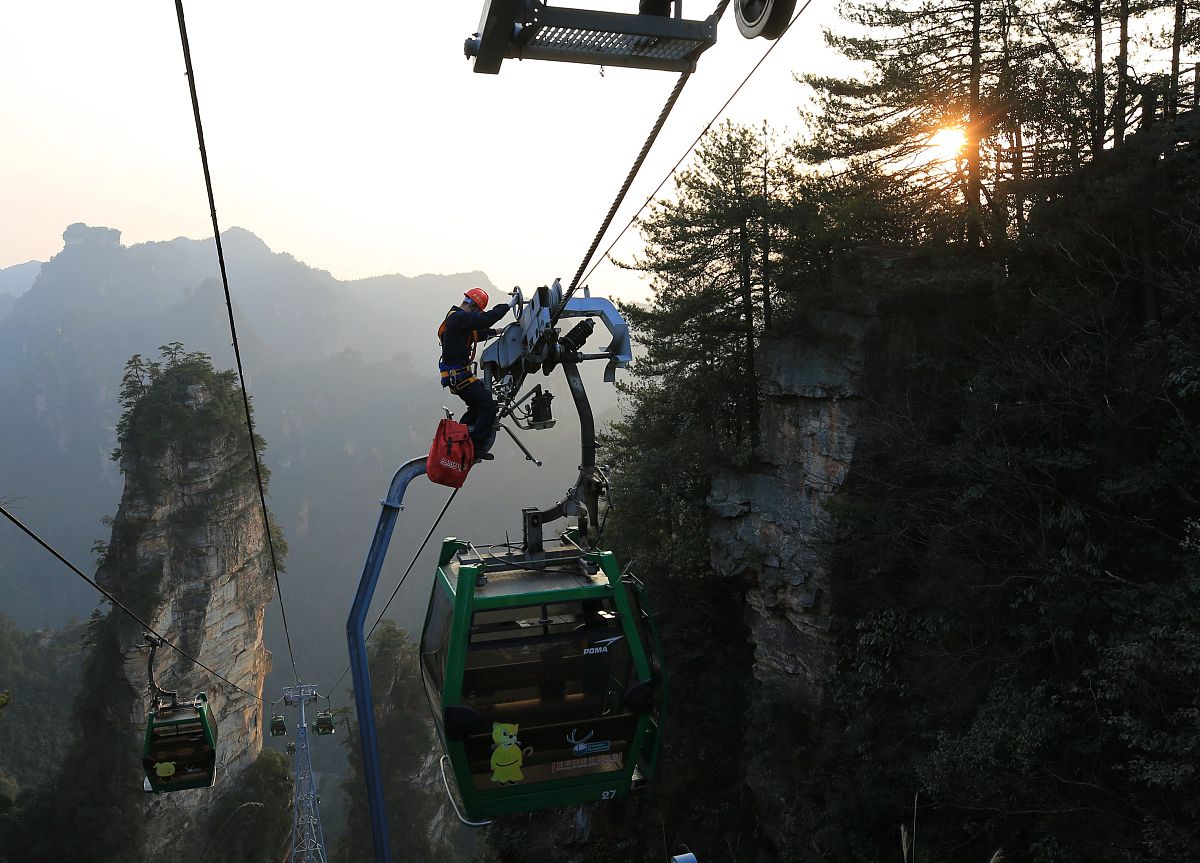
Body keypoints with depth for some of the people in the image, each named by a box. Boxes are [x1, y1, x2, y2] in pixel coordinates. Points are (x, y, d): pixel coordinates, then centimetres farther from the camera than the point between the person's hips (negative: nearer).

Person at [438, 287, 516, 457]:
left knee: (477, 407, 21)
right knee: (488, 406, -9)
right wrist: (508, 305, -19)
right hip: (460, 375, -11)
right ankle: (476, 447, -10)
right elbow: (485, 319, -27)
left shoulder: (454, 318, 16)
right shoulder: (459, 318, -17)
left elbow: (476, 333, 27)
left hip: (455, 374, 11)